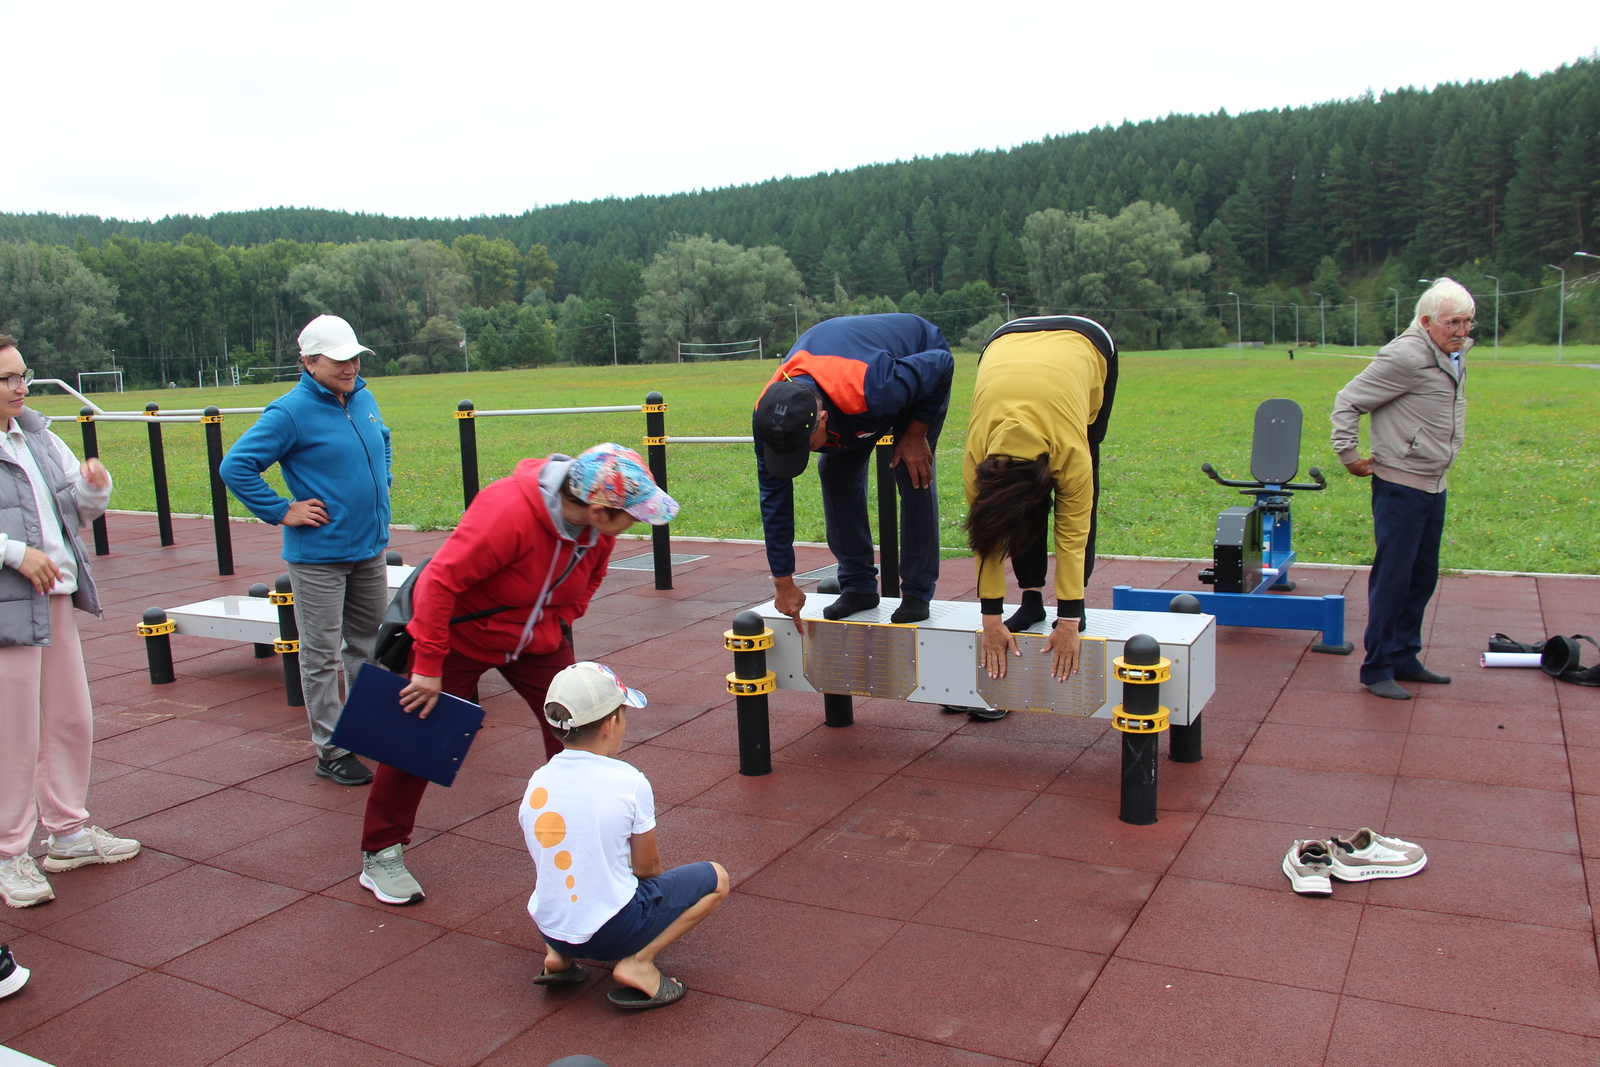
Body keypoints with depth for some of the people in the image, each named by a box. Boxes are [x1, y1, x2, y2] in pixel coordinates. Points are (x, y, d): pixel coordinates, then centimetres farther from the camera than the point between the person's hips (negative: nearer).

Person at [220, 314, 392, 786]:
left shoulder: (364, 399, 7)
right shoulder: (290, 412, -15)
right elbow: (235, 466, -17)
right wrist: (281, 512, -16)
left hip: (370, 548, 7)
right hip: (318, 556, -7)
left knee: (369, 643, 17)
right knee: (321, 656, 2)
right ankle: (331, 751, 10)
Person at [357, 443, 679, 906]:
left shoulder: (601, 526, -15)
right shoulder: (508, 512, -38)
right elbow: (440, 581, -34)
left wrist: (560, 621, 0)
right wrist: (429, 667, -29)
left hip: (537, 640, 6)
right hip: (459, 634, -5)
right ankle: (381, 854, 21)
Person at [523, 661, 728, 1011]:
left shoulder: (537, 782, -3)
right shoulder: (628, 782, -17)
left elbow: (550, 861, 11)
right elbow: (647, 867, -4)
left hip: (548, 926, 6)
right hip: (611, 930, -6)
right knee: (715, 878, 9)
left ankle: (559, 956, 14)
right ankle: (638, 961, -5)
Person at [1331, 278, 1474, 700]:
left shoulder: (1454, 357, 11)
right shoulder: (1406, 357, -18)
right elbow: (1348, 401, -16)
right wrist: (1349, 455, -15)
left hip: (1434, 487, 9)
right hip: (1400, 487, -9)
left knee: (1423, 578, 15)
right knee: (1392, 579, -4)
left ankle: (1404, 660, 27)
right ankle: (1377, 670, 5)